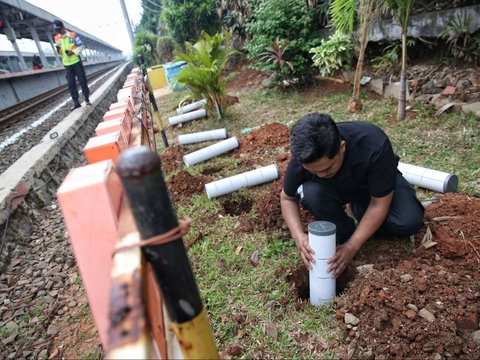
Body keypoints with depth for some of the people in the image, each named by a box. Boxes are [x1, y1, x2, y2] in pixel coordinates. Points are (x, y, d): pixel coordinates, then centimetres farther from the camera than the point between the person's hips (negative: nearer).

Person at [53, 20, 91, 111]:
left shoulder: (72, 35, -3)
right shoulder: (57, 38, 9)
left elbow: (81, 46, -3)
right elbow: (59, 52, 14)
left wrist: (73, 51, -15)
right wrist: (58, 50, -8)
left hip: (76, 62, -3)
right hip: (67, 64, 4)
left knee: (82, 80, 1)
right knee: (71, 83, 0)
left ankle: (87, 99, 12)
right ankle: (76, 102, 2)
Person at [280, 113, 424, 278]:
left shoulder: (374, 146, -38)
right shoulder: (304, 156, -31)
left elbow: (380, 204, -28)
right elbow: (287, 198, -14)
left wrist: (352, 246, -32)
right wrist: (299, 235, -30)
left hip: (374, 183, 0)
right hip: (336, 189, 1)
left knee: (409, 221, -27)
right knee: (310, 193, -33)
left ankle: (358, 208, 4)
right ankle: (343, 233, -4)